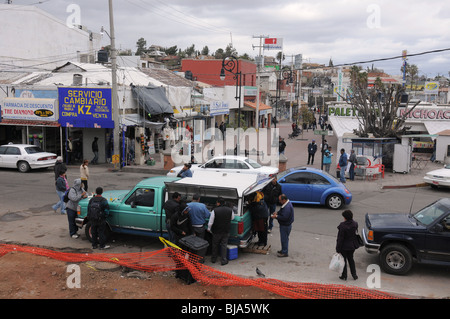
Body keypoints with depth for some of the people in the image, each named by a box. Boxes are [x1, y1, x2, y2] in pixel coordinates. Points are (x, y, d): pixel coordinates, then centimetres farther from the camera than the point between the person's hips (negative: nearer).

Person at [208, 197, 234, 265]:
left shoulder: (215, 210, -19)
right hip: (226, 231, 2)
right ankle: (223, 260, 13)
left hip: (216, 231, -2)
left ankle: (213, 259, 29)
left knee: (215, 245, 16)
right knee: (224, 245, 11)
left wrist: (209, 229, 4)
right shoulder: (230, 210, -8)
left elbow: (210, 222, -14)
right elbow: (232, 218, 11)